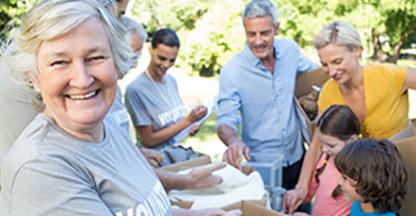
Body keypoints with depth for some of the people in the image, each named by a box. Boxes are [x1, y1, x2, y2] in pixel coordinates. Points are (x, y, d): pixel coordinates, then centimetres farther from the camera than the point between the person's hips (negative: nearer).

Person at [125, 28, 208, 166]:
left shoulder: (172, 81, 4)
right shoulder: (135, 89, -16)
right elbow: (148, 140, -12)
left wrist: (190, 127, -2)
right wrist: (188, 120, -15)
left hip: (182, 150, 7)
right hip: (161, 158, -7)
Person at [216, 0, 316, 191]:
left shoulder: (290, 49, -6)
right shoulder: (231, 71, -18)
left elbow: (313, 73, 14)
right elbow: (225, 120, -20)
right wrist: (234, 141, -41)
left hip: (296, 157, 4)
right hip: (259, 165, -4)